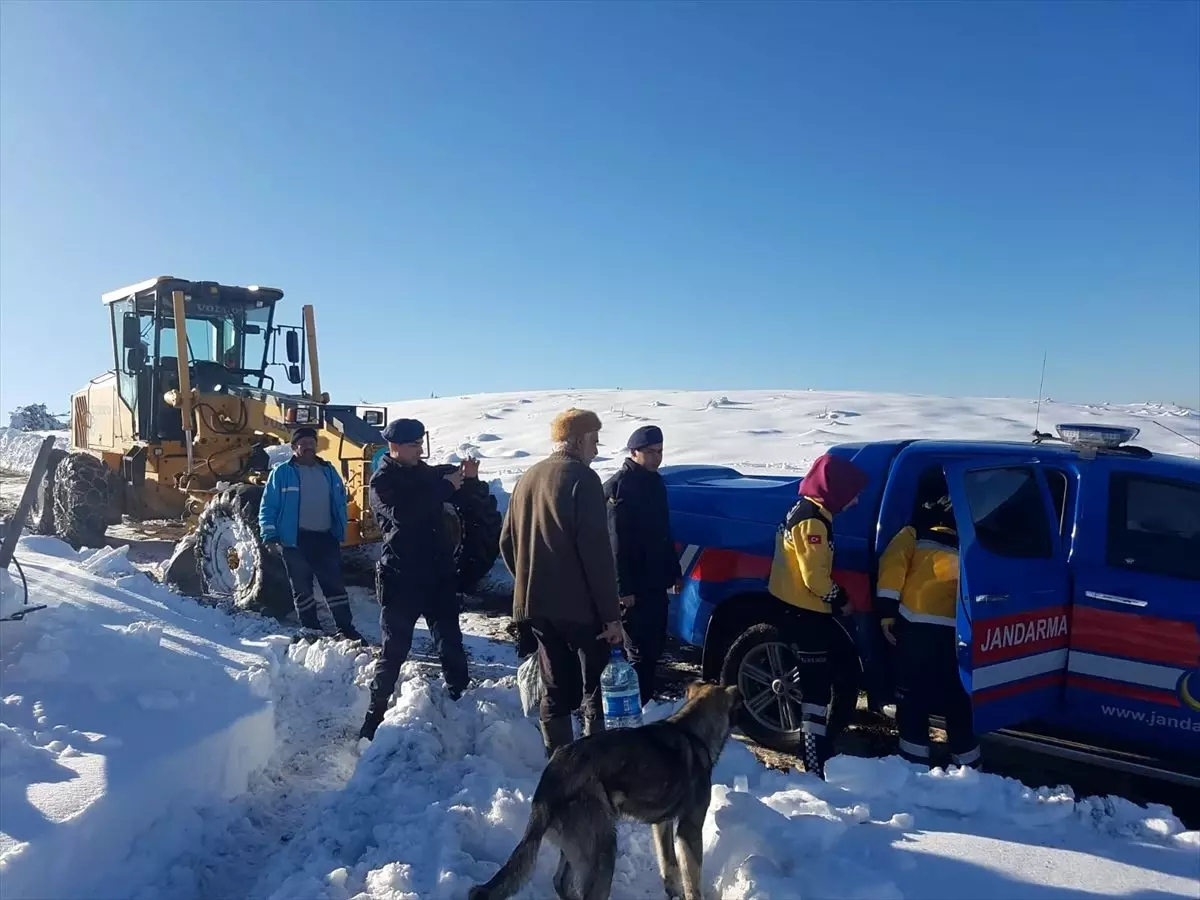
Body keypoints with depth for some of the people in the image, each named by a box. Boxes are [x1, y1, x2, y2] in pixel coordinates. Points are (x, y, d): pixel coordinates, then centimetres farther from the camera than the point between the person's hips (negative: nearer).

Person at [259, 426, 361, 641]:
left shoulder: (328, 472, 11)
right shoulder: (281, 473, -3)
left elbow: (340, 504, 17)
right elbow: (267, 507, -3)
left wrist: (340, 534, 13)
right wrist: (270, 536, -11)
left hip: (325, 538, 4)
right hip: (295, 539, -3)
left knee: (334, 583, 4)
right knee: (302, 587, 6)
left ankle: (346, 628, 9)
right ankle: (312, 630, 16)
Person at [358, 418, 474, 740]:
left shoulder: (424, 472, 9)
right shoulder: (382, 481, -9)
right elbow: (402, 515, -28)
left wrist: (465, 477, -1)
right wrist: (445, 486, -26)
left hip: (438, 573, 6)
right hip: (402, 577, -5)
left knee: (450, 641, 11)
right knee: (395, 648, 2)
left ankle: (460, 696, 23)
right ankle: (376, 711, 15)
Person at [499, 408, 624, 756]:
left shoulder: (528, 478, 12)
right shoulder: (582, 478, -12)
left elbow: (507, 542, 17)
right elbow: (596, 552, -18)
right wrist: (611, 613, -15)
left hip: (536, 603, 7)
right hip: (579, 605, -7)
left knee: (555, 688, 14)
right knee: (596, 689, 4)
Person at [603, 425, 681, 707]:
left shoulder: (655, 482, 13)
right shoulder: (619, 487, -14)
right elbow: (616, 543, -19)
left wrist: (674, 571, 19)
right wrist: (624, 588, -22)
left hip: (655, 581, 9)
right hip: (633, 585, -8)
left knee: (655, 643, 15)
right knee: (640, 649, -4)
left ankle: (646, 697, 28)